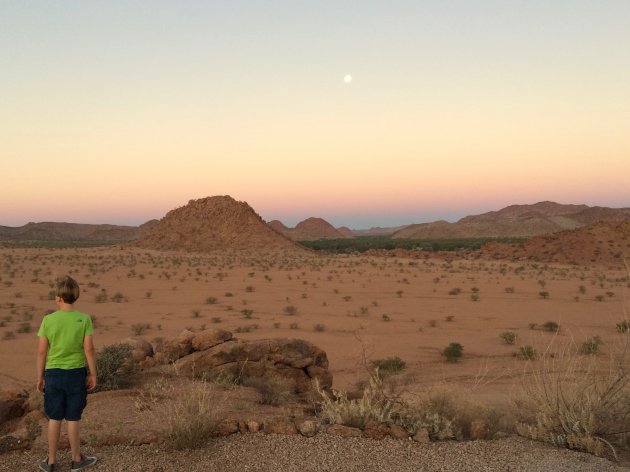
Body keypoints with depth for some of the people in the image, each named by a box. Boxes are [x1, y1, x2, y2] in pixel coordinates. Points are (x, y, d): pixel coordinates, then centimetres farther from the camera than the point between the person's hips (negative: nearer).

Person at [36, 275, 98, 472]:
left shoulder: (48, 320, -8)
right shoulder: (84, 319, -10)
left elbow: (42, 351, -4)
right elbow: (89, 349, -9)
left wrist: (40, 377, 7)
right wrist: (93, 374, 1)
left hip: (53, 374, 1)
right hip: (76, 373, -1)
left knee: (54, 419, 13)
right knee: (73, 418, 10)